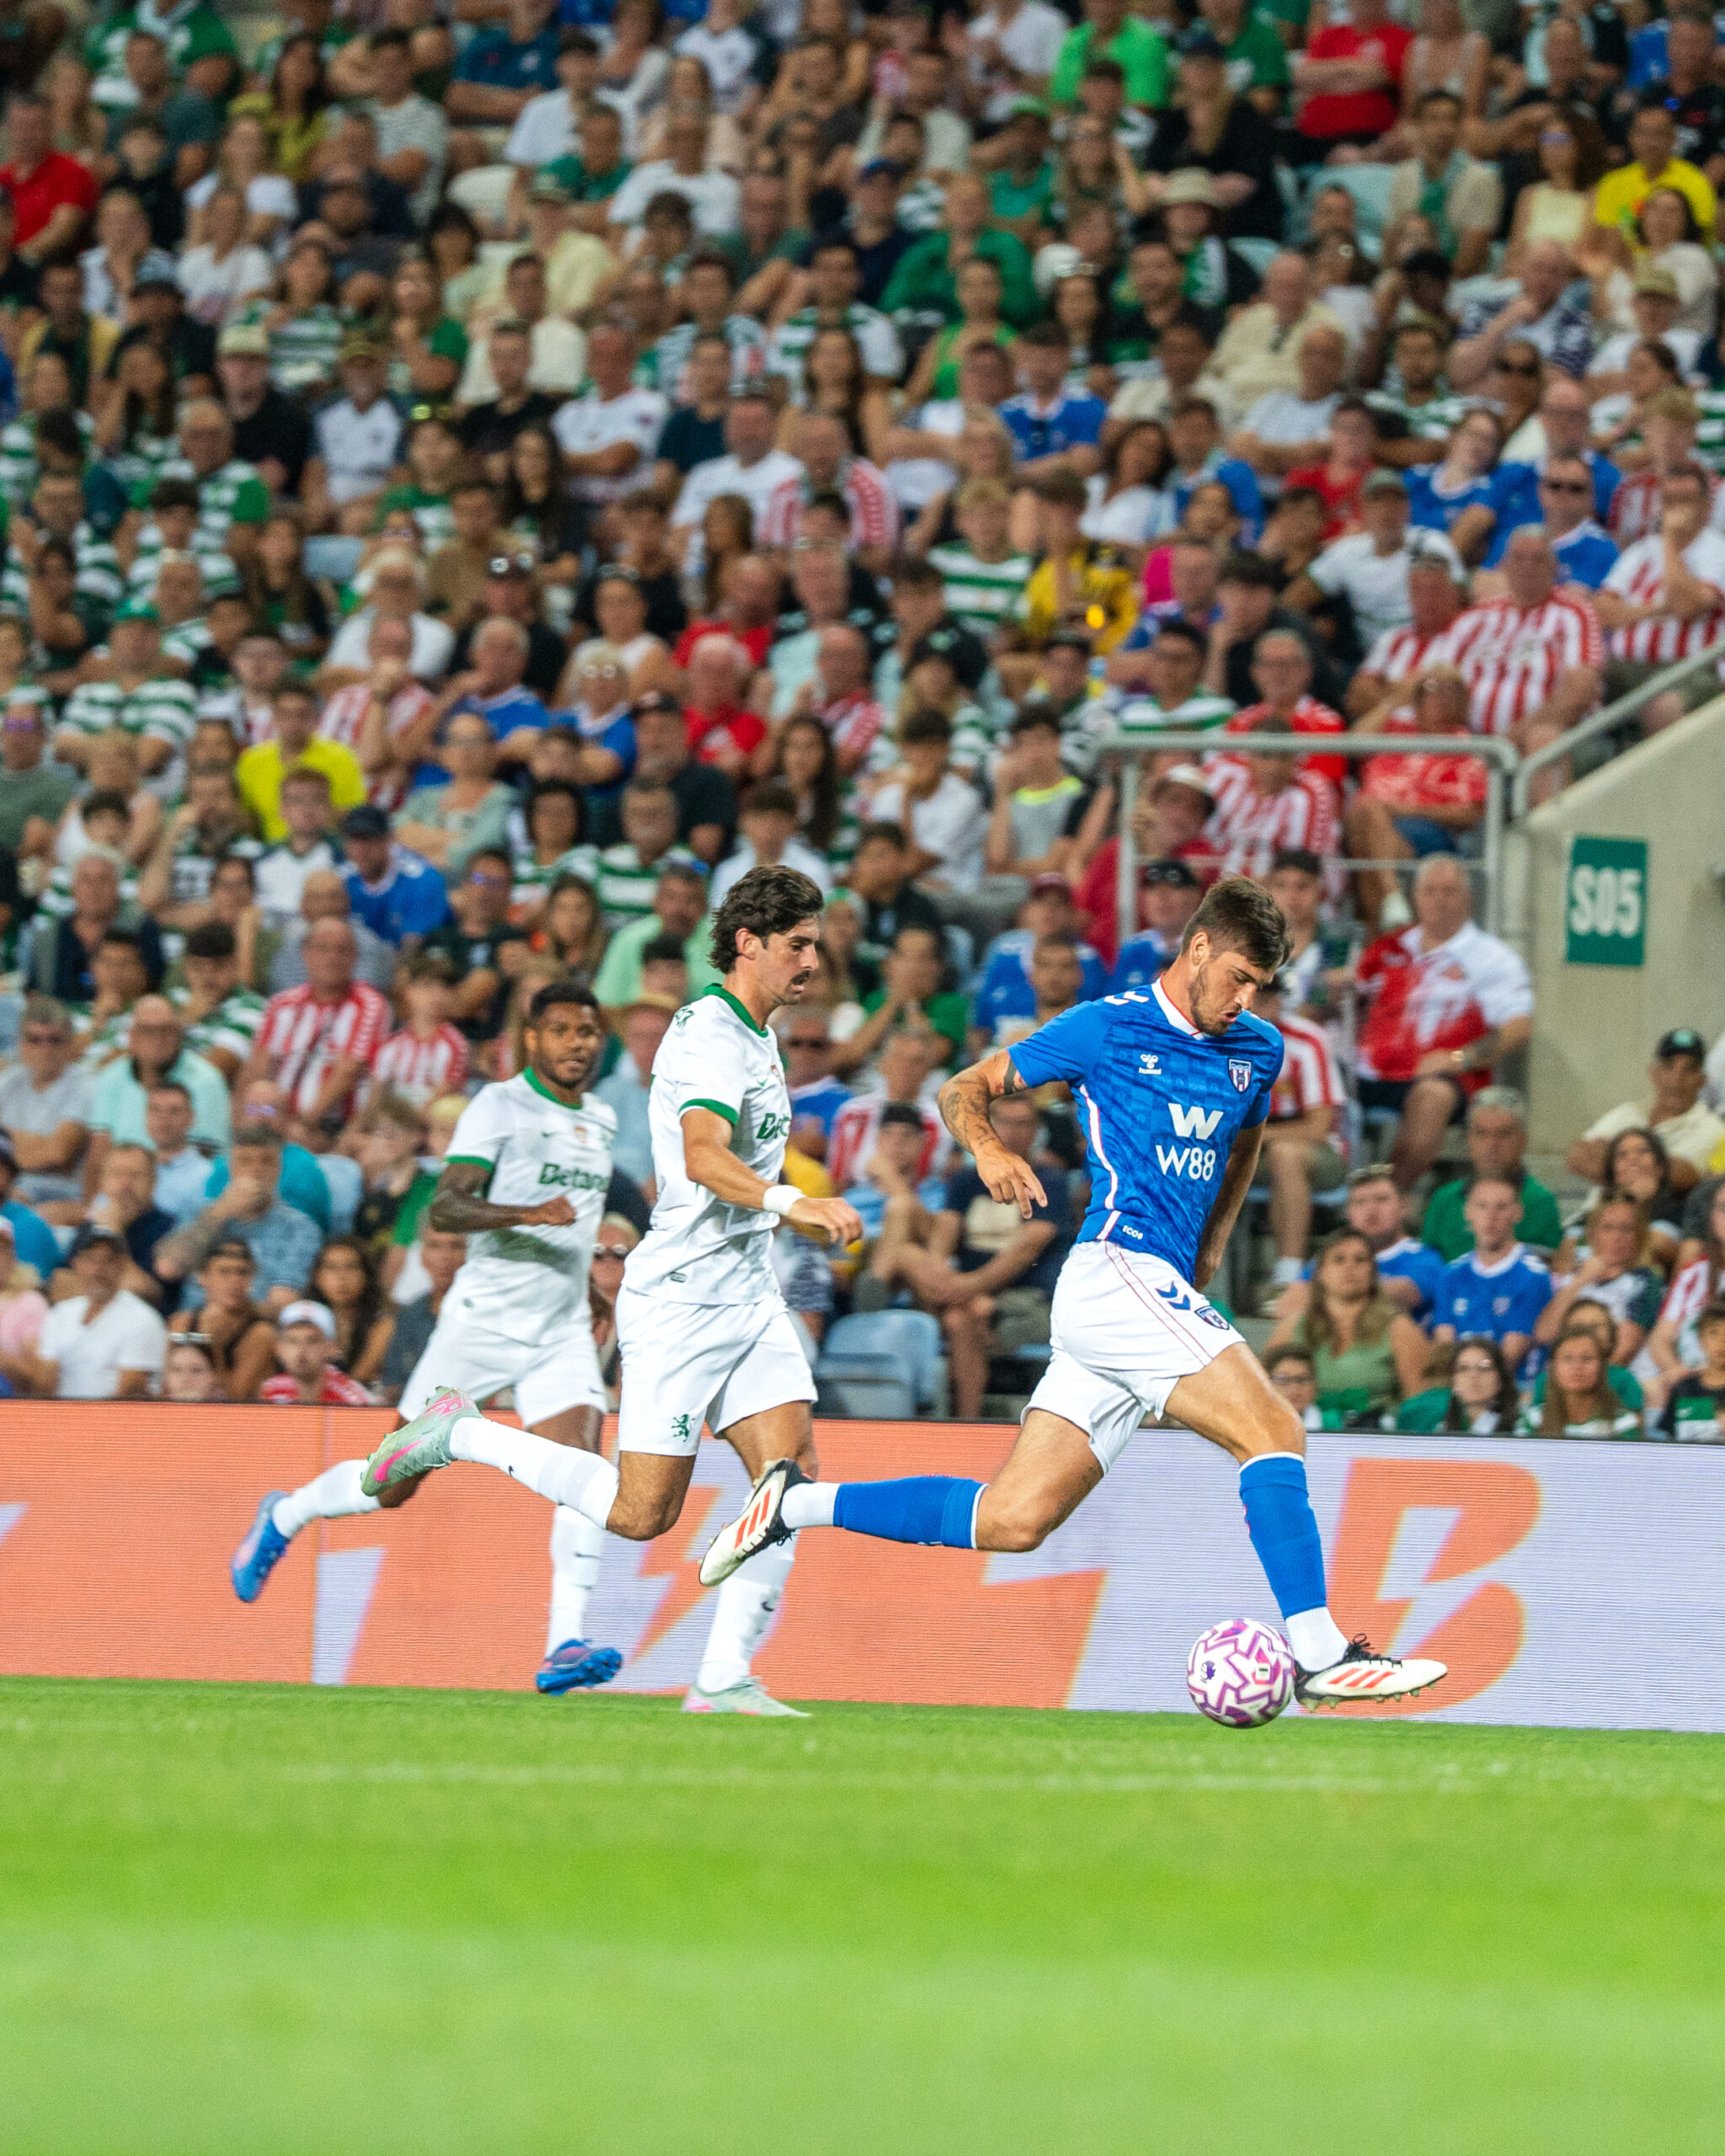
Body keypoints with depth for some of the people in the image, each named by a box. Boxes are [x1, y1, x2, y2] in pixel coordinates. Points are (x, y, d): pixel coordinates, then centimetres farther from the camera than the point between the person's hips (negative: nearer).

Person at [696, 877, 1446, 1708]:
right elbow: (964, 1090, 6)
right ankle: (1318, 1653, -21)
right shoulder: (1107, 1029, -2)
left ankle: (798, 1502, 11)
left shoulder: (1258, 1051, 16)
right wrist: (989, 1149, -16)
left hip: (1162, 1289, 7)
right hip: (1119, 1268, -7)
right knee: (1274, 1430, -19)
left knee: (1012, 1520, 2)